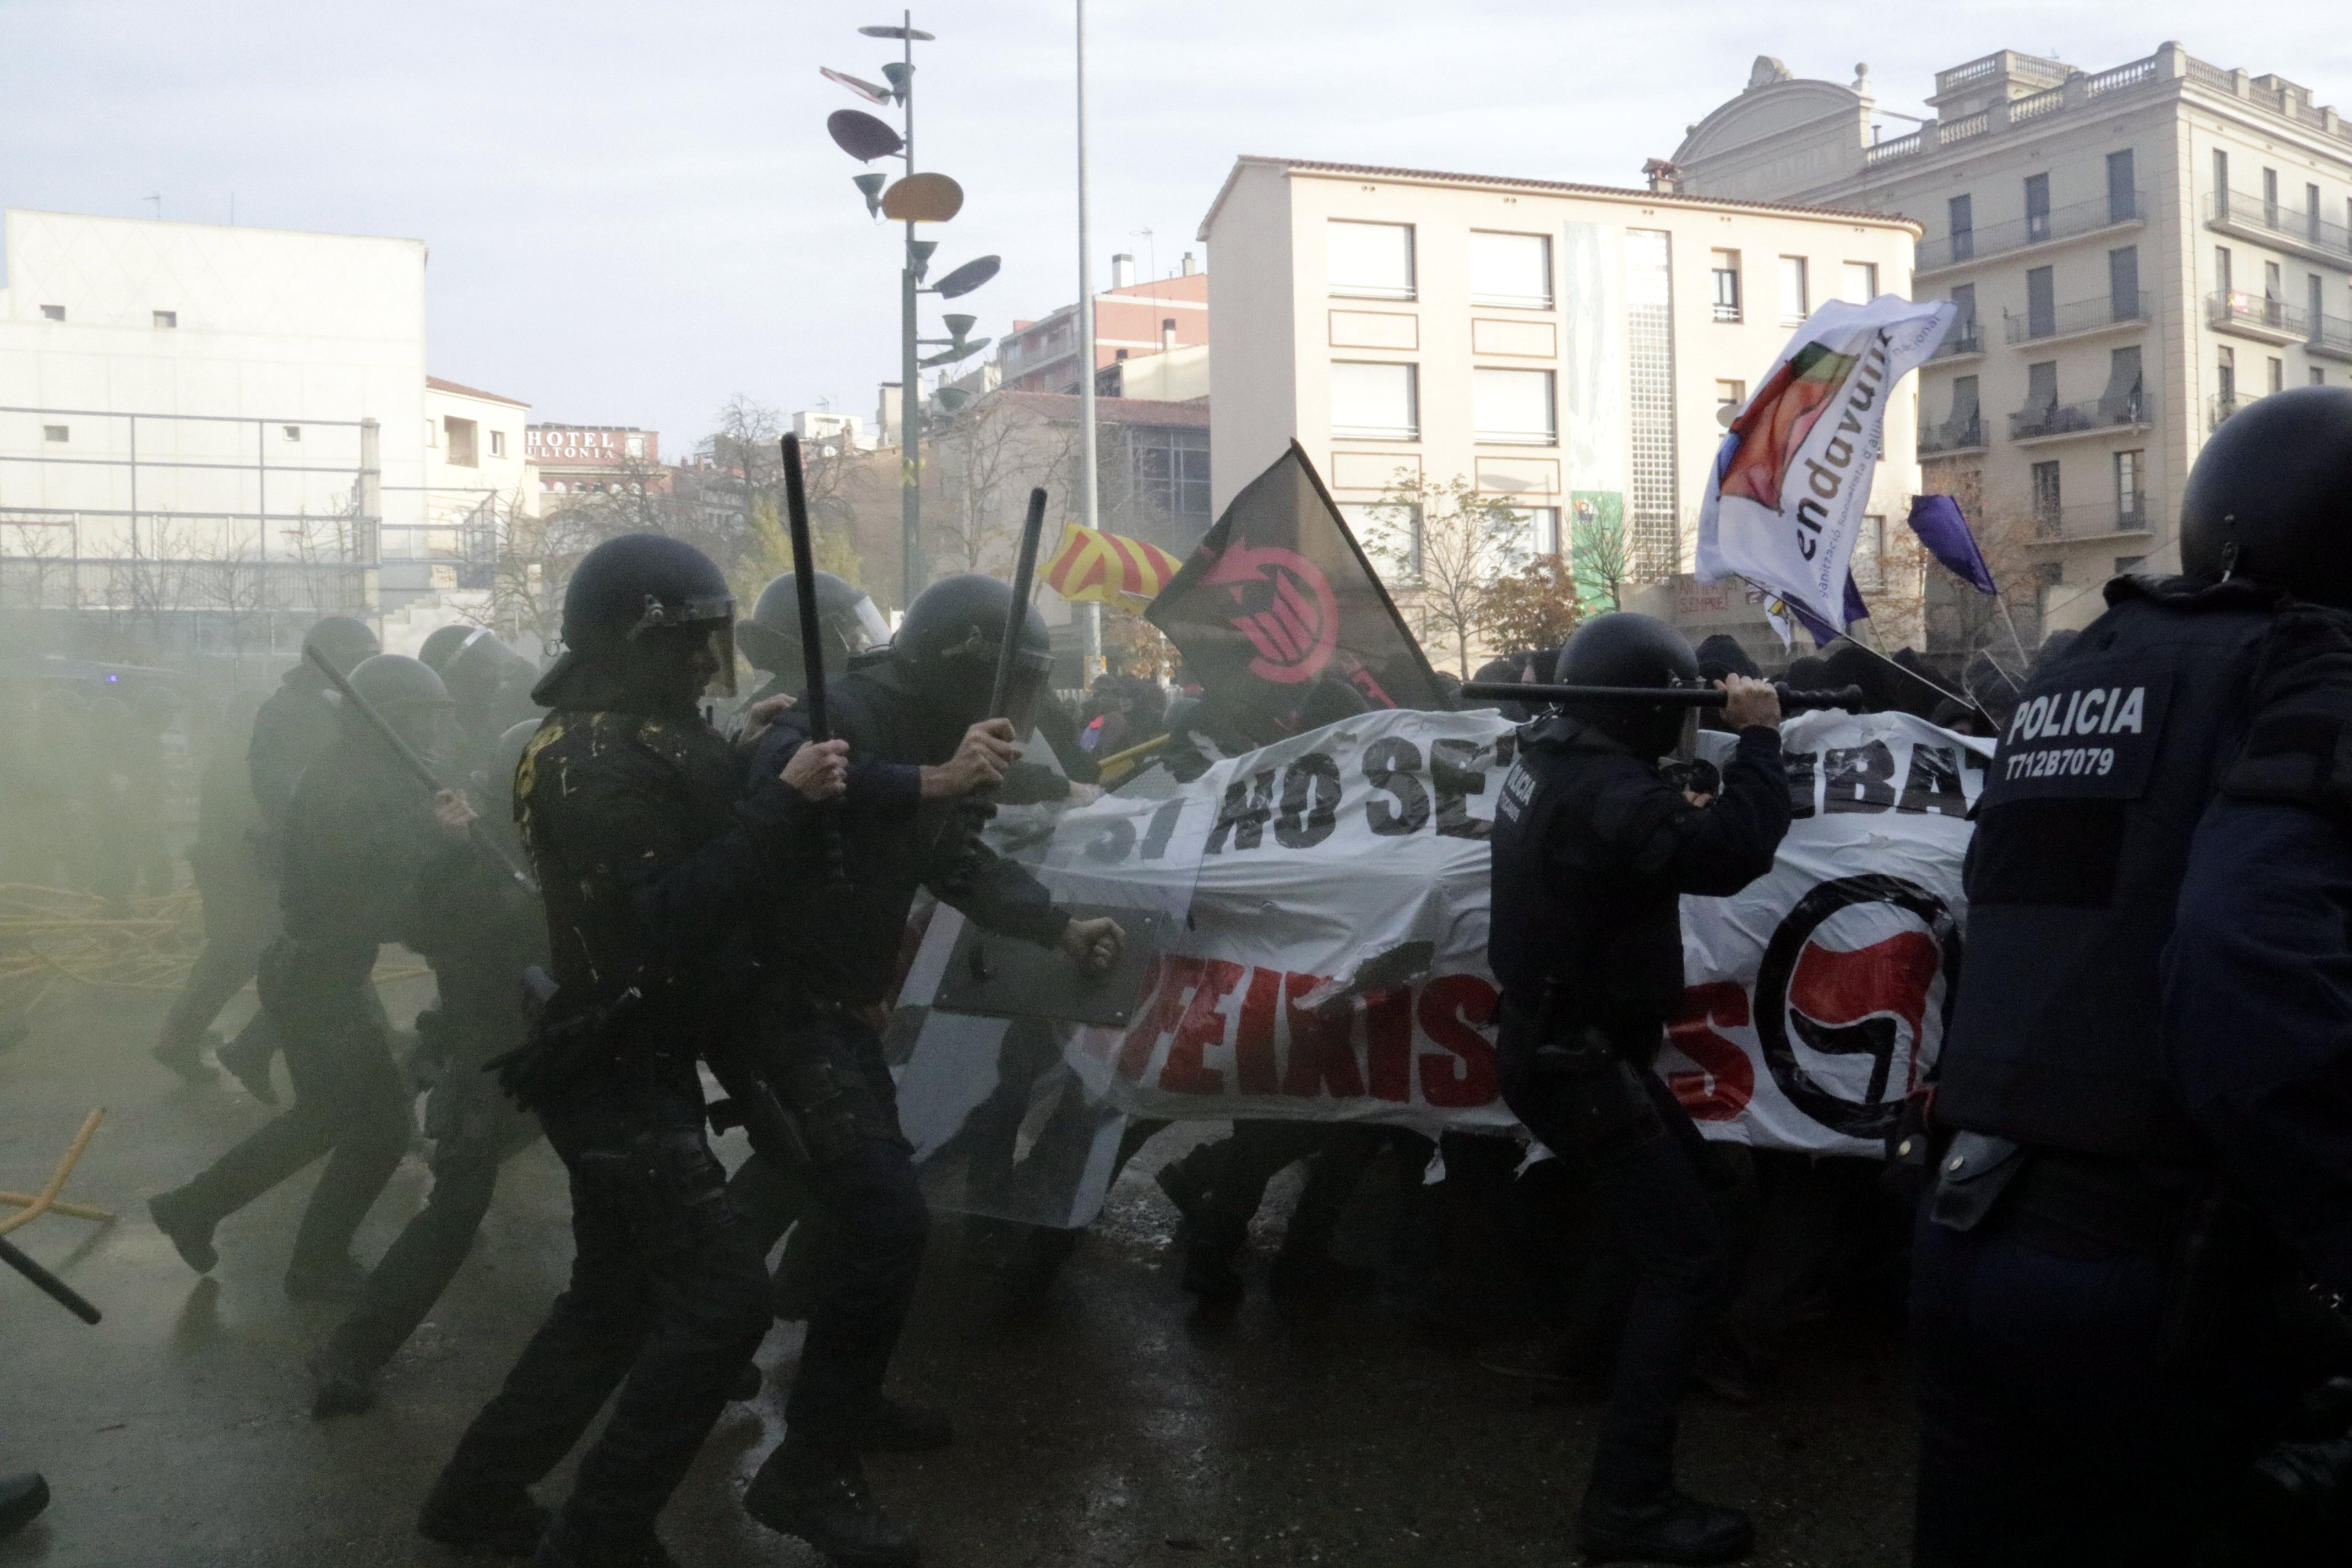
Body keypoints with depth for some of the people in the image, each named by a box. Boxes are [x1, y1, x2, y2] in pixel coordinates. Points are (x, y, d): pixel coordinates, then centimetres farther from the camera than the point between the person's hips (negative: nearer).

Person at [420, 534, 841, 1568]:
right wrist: (782, 801, -30)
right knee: (722, 1295, -11)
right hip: (616, 1070, -10)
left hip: (631, 1064, 10)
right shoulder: (595, 760, -20)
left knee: (616, 1295, 18)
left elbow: (695, 855, 14)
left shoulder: (633, 737, 12)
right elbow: (673, 917, -30)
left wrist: (750, 765, 3)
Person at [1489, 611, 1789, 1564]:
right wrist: (1757, 735, -22)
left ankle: (1626, 1352, 42)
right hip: (1578, 1063, -10)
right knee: (1688, 1262, -10)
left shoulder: (1554, 757, 6)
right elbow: (1730, 854, -34)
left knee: (1692, 1186, 27)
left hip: (1566, 1045, 10)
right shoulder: (1603, 790, -26)